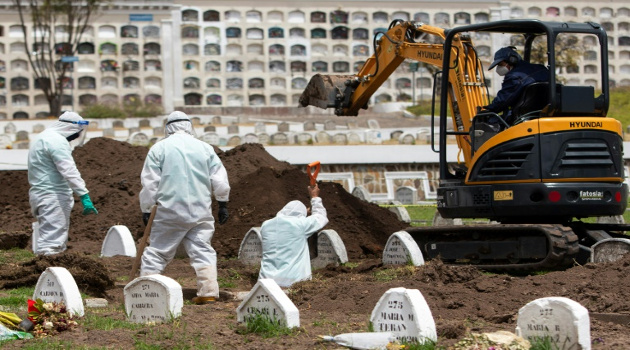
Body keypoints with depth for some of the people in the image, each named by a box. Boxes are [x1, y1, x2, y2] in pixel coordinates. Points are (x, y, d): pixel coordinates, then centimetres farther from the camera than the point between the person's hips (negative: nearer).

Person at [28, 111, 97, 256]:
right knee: (52, 240, -15)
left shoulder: (45, 138, 19)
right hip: (52, 196, -11)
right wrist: (84, 196, -27)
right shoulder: (57, 141, -15)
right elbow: (69, 171, -23)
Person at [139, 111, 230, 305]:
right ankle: (208, 292, -1)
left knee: (157, 251, 6)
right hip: (201, 212, 2)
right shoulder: (205, 148, 7)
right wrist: (223, 203, 18)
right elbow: (220, 179, 8)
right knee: (202, 249, 7)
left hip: (169, 211, -2)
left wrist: (146, 209, 7)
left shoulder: (159, 148, 1)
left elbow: (150, 182, -1)